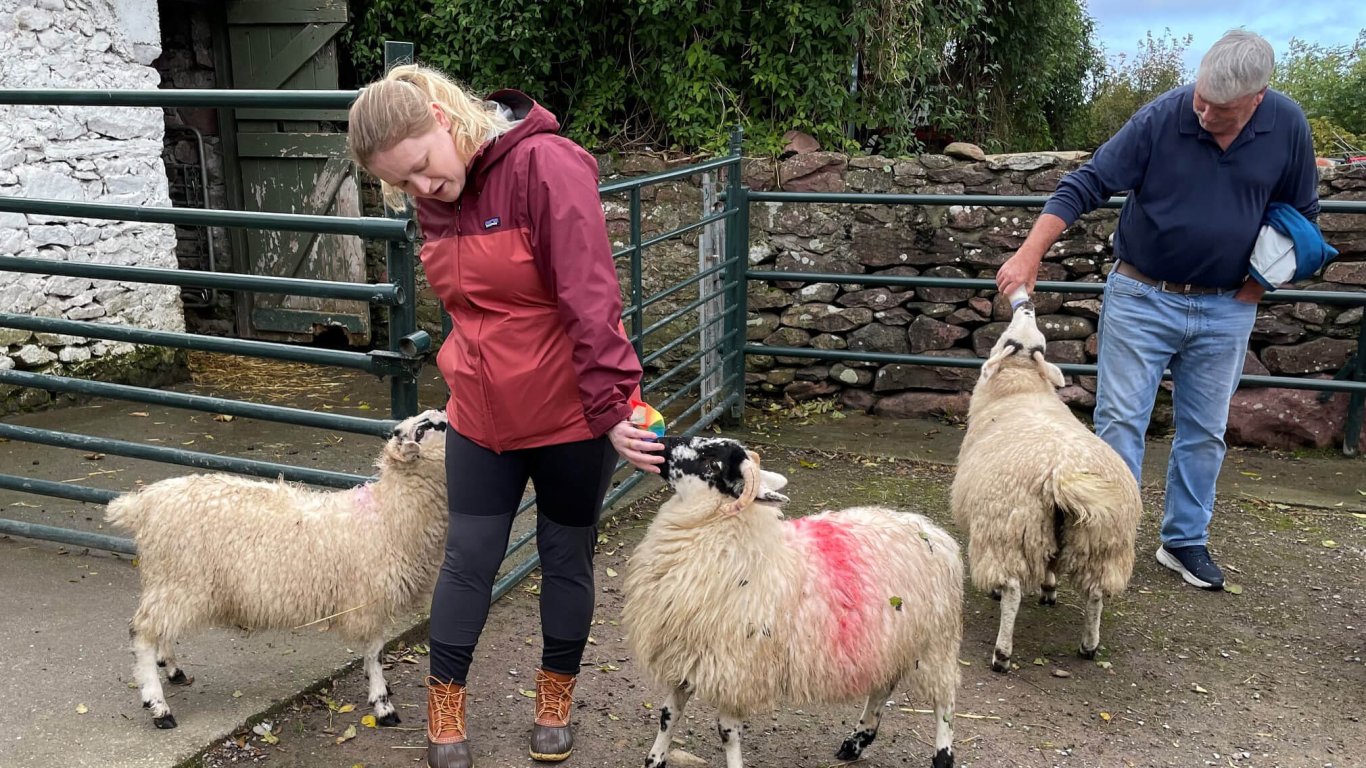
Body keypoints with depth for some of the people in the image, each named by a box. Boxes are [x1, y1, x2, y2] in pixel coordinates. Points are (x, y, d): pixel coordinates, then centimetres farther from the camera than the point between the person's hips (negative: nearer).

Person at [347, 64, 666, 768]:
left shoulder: (547, 165, -22)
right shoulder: (435, 196, 1)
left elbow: (590, 298, -27)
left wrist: (613, 406, -30)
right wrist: (466, 372, 11)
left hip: (568, 413, -5)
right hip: (481, 413, 5)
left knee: (565, 557, 13)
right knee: (468, 558, 11)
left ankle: (556, 695, 33)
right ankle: (445, 702, 28)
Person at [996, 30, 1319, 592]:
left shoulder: (1288, 126, -7)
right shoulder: (1161, 117, -16)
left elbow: (1302, 215, 7)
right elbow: (1085, 185, -15)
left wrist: (1261, 282, -2)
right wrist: (1028, 256, -24)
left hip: (1225, 310, 3)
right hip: (1142, 297, -2)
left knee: (1204, 431, 11)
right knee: (1120, 421, -1)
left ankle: (1185, 541, 25)